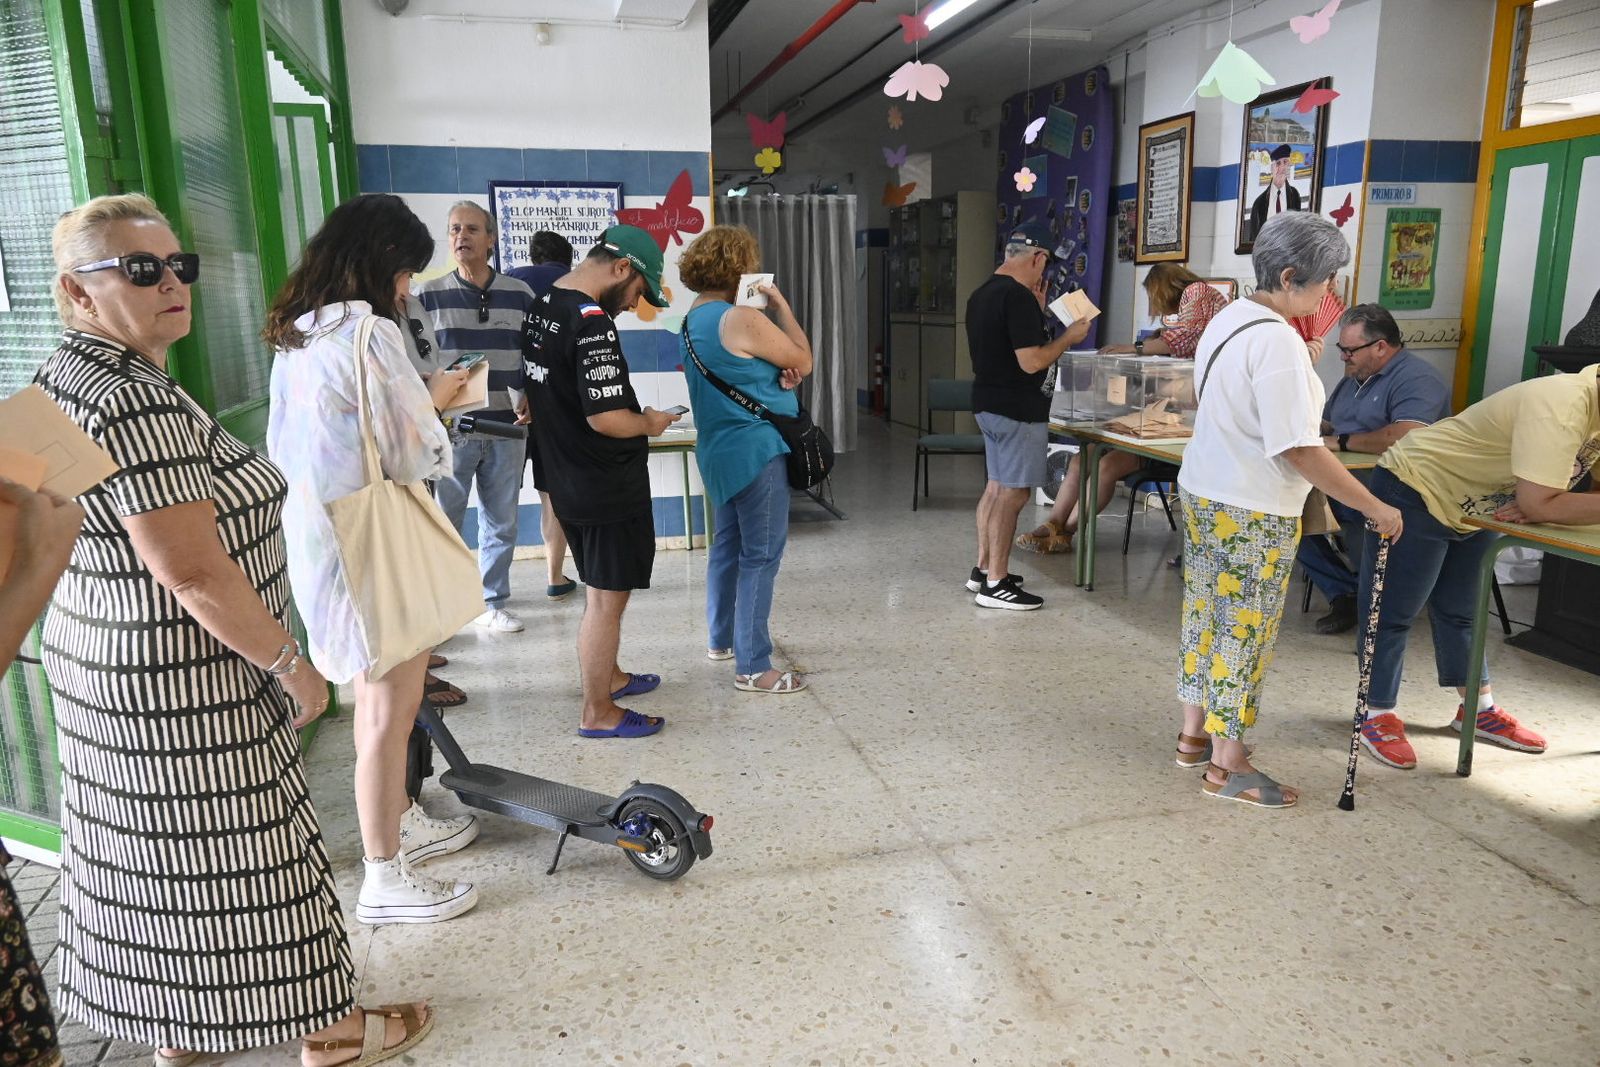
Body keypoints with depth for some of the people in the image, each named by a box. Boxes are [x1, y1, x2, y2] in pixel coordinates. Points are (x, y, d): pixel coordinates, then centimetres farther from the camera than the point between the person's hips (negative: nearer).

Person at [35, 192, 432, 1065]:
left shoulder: (66, 377, 7)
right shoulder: (134, 403, -26)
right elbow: (195, 575, -27)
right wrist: (293, 665, -17)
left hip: (103, 660, 10)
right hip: (186, 688, -10)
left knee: (151, 852, 21)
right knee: (236, 857, 6)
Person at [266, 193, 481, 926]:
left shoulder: (297, 335, 10)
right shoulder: (369, 333, -18)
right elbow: (416, 455, -18)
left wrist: (420, 398, 11)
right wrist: (434, 399, 1)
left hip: (318, 531, 10)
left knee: (378, 695, 23)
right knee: (390, 709, 1)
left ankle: (400, 823, 40)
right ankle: (385, 880, 14)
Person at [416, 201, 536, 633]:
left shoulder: (519, 294, 7)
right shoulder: (427, 296, 2)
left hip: (506, 430, 2)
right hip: (448, 430, -2)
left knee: (501, 524, 10)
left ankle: (493, 603, 23)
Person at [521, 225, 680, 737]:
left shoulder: (541, 308, 7)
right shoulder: (592, 322, -22)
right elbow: (606, 418, -28)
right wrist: (649, 423, -8)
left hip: (568, 479, 9)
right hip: (608, 486, -9)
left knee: (600, 589, 23)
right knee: (607, 599, 3)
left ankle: (609, 676, 40)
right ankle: (598, 712, 14)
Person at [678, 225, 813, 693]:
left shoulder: (695, 319, 11)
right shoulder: (742, 319, -18)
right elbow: (804, 360, -8)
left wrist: (779, 371, -5)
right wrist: (780, 304, -1)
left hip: (720, 449, 10)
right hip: (757, 449, -10)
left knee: (728, 544, 19)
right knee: (761, 556, -5)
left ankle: (721, 638, 31)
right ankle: (752, 667, -2)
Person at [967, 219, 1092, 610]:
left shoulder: (982, 294, 11)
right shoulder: (1018, 297, -19)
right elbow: (1031, 361, -23)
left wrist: (1036, 312, 16)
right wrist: (1069, 336, -9)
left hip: (988, 402, 10)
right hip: (1017, 409, -10)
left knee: (996, 486, 17)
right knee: (1012, 493, -4)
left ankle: (983, 569, 25)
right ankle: (995, 584, 0)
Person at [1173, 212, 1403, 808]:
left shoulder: (1227, 318, 8)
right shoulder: (1277, 341, -22)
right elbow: (1300, 450, -24)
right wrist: (1374, 507, -17)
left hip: (1203, 491, 9)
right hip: (1252, 512, -9)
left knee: (1206, 618, 16)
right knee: (1243, 631, 1)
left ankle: (1195, 735, 29)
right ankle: (1228, 765, 12)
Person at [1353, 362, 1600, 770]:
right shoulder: (1561, 405, -29)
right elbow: (1538, 504, -33)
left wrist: (1531, 506, -19)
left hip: (1472, 506, 9)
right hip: (1415, 491, -9)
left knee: (1461, 613, 18)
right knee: (1392, 614, -1)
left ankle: (1478, 710, 29)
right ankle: (1378, 716, 9)